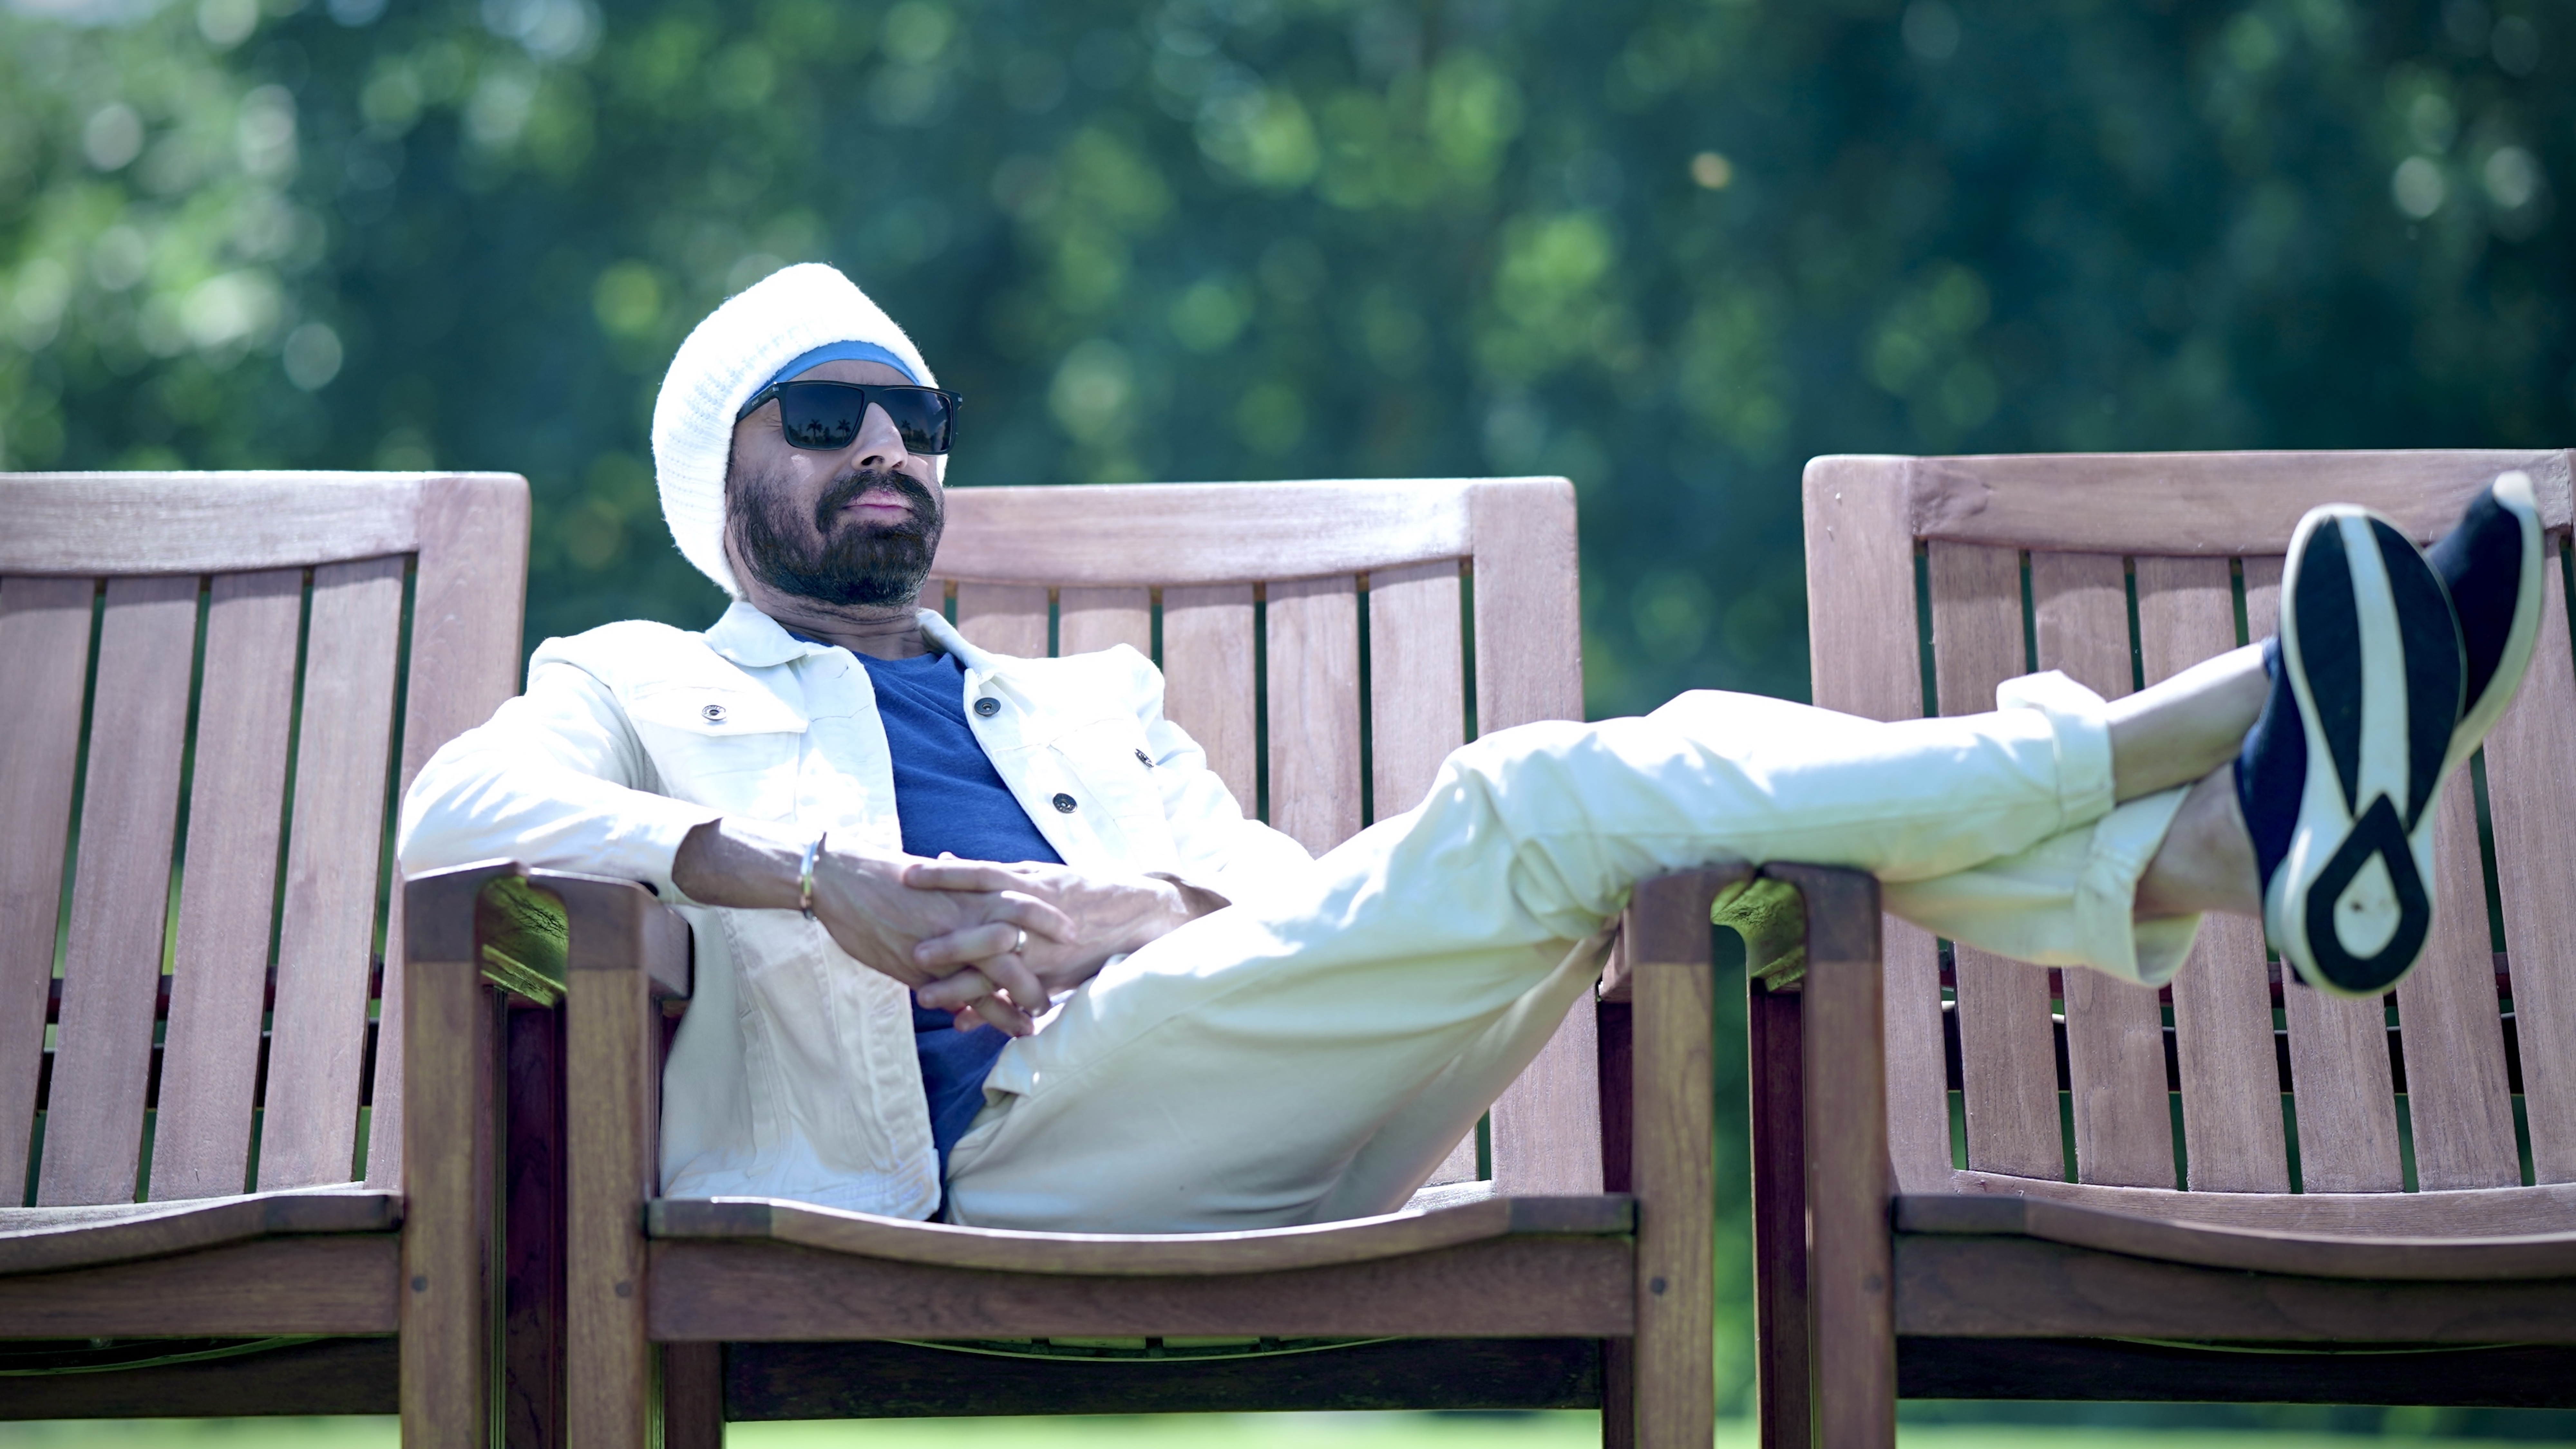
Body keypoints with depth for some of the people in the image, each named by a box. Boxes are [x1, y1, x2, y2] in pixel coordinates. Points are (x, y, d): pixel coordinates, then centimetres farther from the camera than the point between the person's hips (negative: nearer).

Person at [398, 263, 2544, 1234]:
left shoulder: (1091, 709, 37)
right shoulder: (642, 688, 23)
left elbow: (1304, 913, 22)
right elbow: (459, 808, -1)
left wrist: (1160, 906, -3)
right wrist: (815, 877, -18)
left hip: (1224, 1147, 5)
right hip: (992, 1149, -5)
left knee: (1660, 774, -16)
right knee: (1543, 800, -24)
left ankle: (2228, 841, -34)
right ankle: (2194, 728, -27)